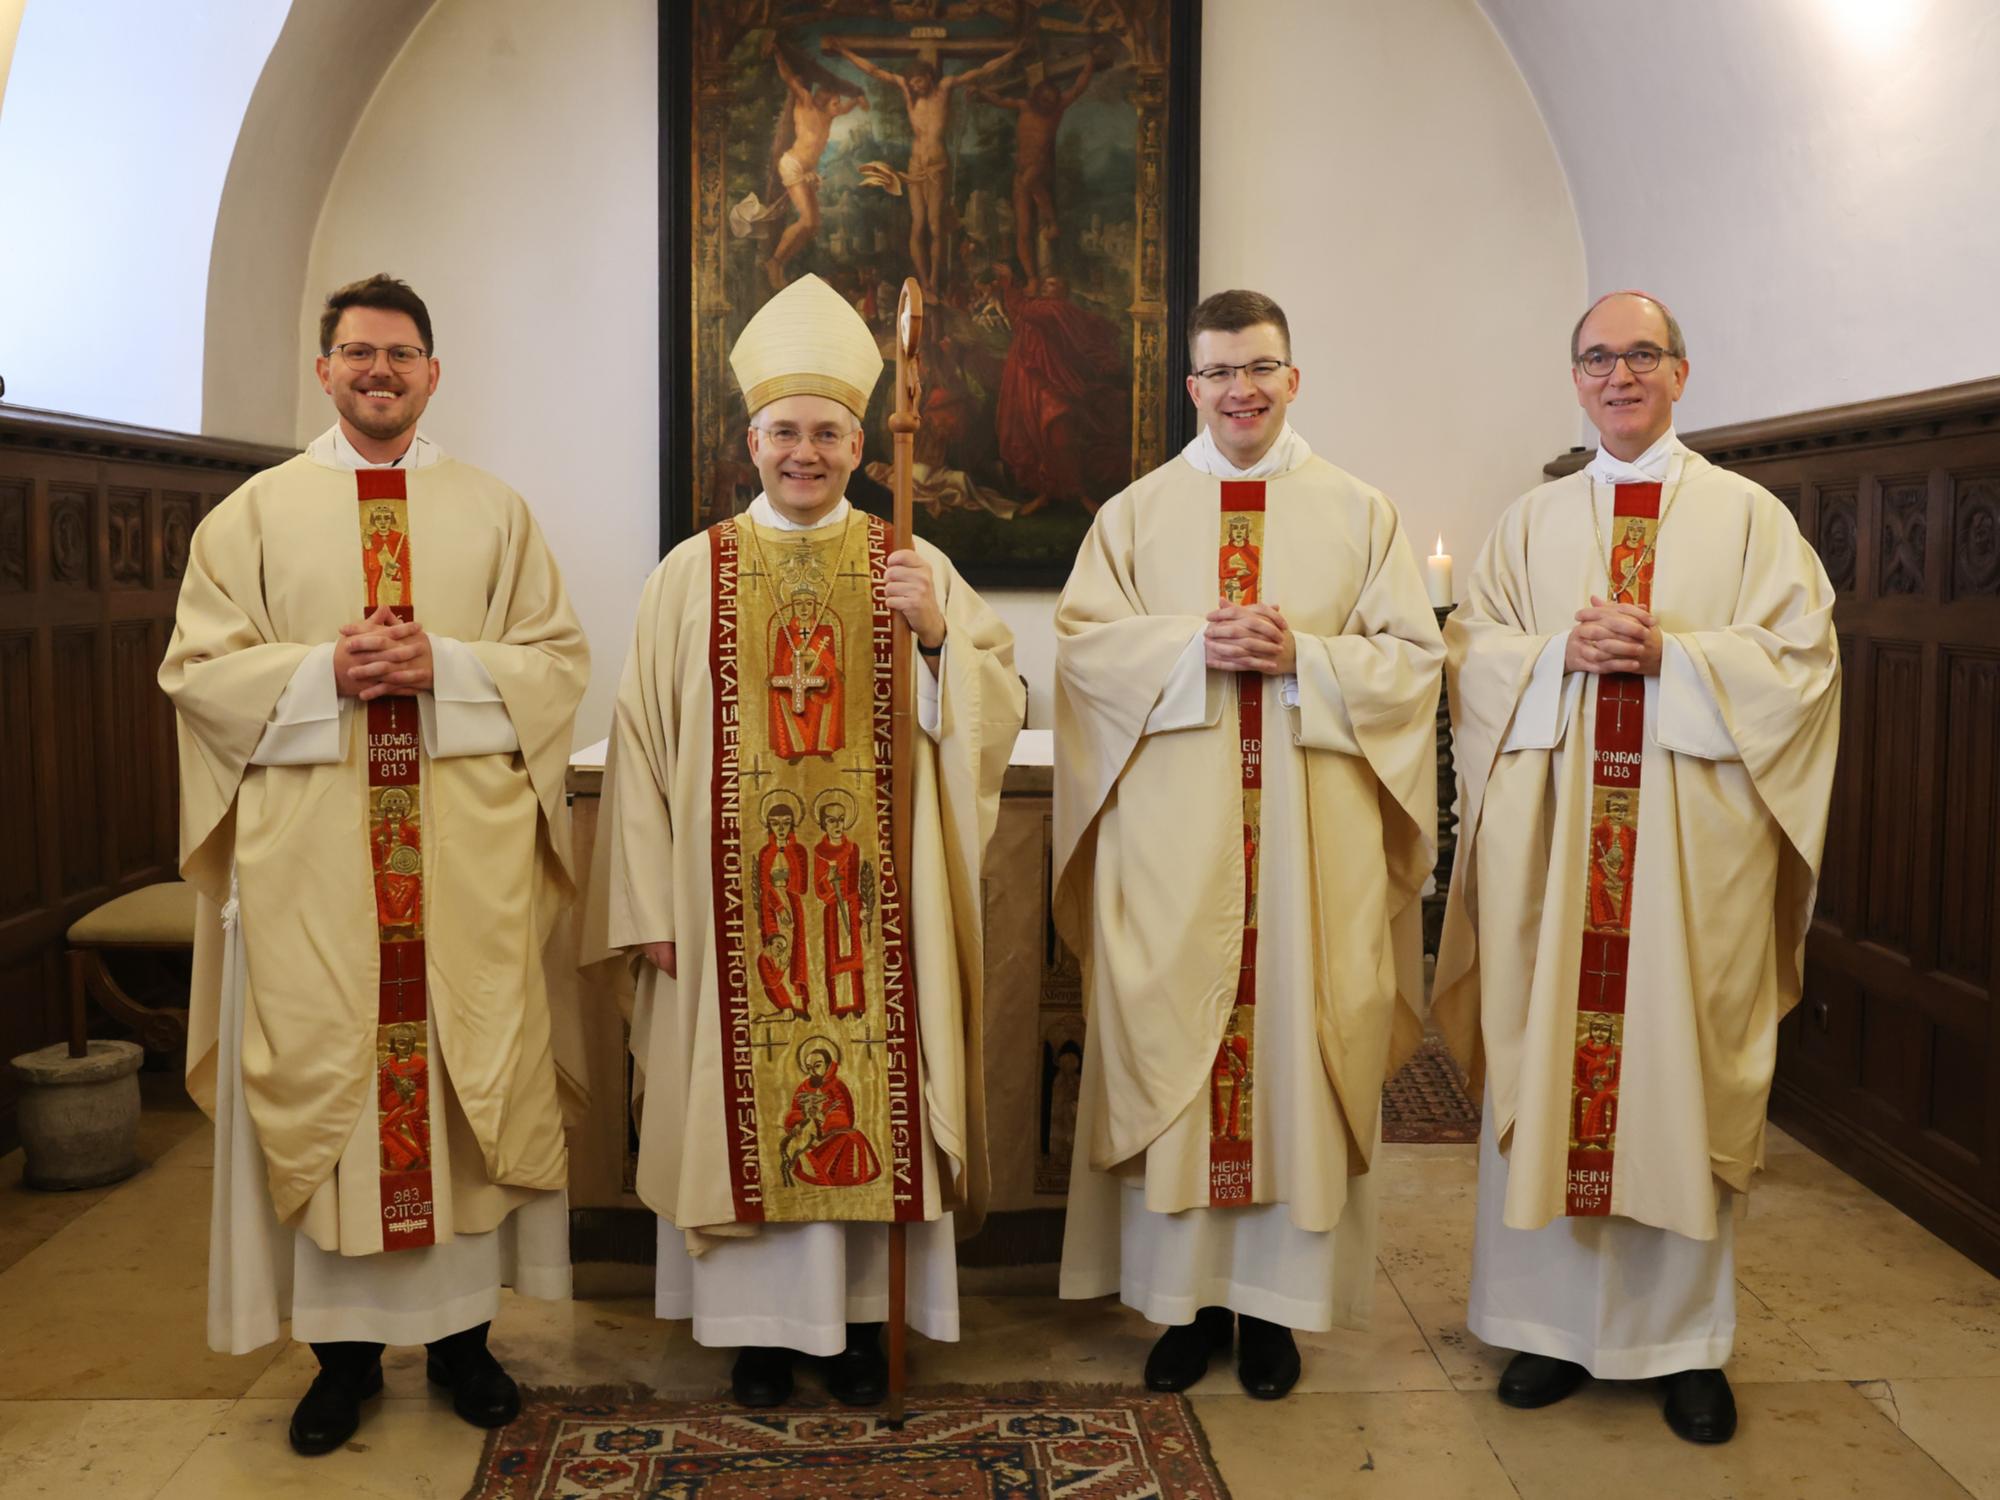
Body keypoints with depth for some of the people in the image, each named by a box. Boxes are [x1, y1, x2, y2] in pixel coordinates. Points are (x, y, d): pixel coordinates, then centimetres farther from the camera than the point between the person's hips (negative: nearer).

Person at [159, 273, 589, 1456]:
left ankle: (462, 1326, 18)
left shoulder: (496, 511, 10)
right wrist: (326, 670, -13)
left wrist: (443, 666, -13)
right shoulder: (259, 511, 9)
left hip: (467, 855, 0)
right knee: (321, 1080, 2)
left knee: (470, 1072, 4)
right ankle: (345, 1346, 15)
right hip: (310, 856, 0)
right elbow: (199, 667, 3)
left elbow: (559, 659, 4)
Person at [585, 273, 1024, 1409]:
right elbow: (644, 739, 2)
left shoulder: (916, 567, 6)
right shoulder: (694, 574, 4)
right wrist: (651, 902, -3)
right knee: (747, 1096, 5)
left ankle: (864, 1314, 21)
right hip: (733, 900, 0)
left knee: (873, 1092, 4)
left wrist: (936, 634, -18)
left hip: (872, 899, 0)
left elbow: (995, 714, 0)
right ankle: (763, 1322, 21)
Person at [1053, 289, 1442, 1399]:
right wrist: (1194, 647, -14)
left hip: (1313, 838, 0)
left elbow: (1412, 658, 4)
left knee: (1294, 1037, 1)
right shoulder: (1136, 513, 11)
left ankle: (1275, 1301, 15)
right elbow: (1082, 640, 1)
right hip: (1171, 837, 1)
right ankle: (1189, 1294, 14)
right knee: (1174, 1042, 1)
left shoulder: (1358, 513, 10)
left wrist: (1301, 658, -13)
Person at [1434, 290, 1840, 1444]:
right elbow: (1473, 653, 7)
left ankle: (1690, 1337, 14)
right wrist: (1563, 651, -11)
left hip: (1695, 840, -1)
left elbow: (1802, 657, -1)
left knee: (1683, 1069, 1)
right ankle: (1555, 1318, 14)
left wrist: (1670, 651, -13)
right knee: (1548, 1063, 2)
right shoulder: (1532, 523, 14)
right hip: (1553, 835, 2)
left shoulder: (1749, 515, 7)